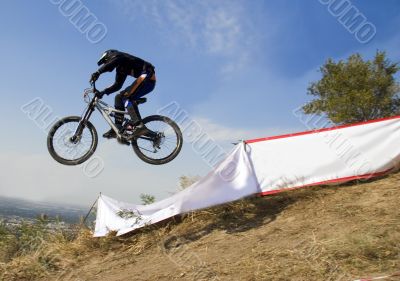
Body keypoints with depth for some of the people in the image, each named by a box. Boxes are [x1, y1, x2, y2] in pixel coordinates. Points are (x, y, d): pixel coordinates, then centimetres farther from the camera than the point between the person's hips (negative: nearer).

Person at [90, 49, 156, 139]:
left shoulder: (119, 56, 2)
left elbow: (110, 63, -21)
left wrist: (97, 72, -33)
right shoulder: (120, 68, 26)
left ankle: (139, 125, -32)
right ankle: (117, 128, -1)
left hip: (147, 74, -9)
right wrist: (103, 92, 12)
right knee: (119, 97, 6)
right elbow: (117, 85, 22)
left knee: (127, 97, -21)